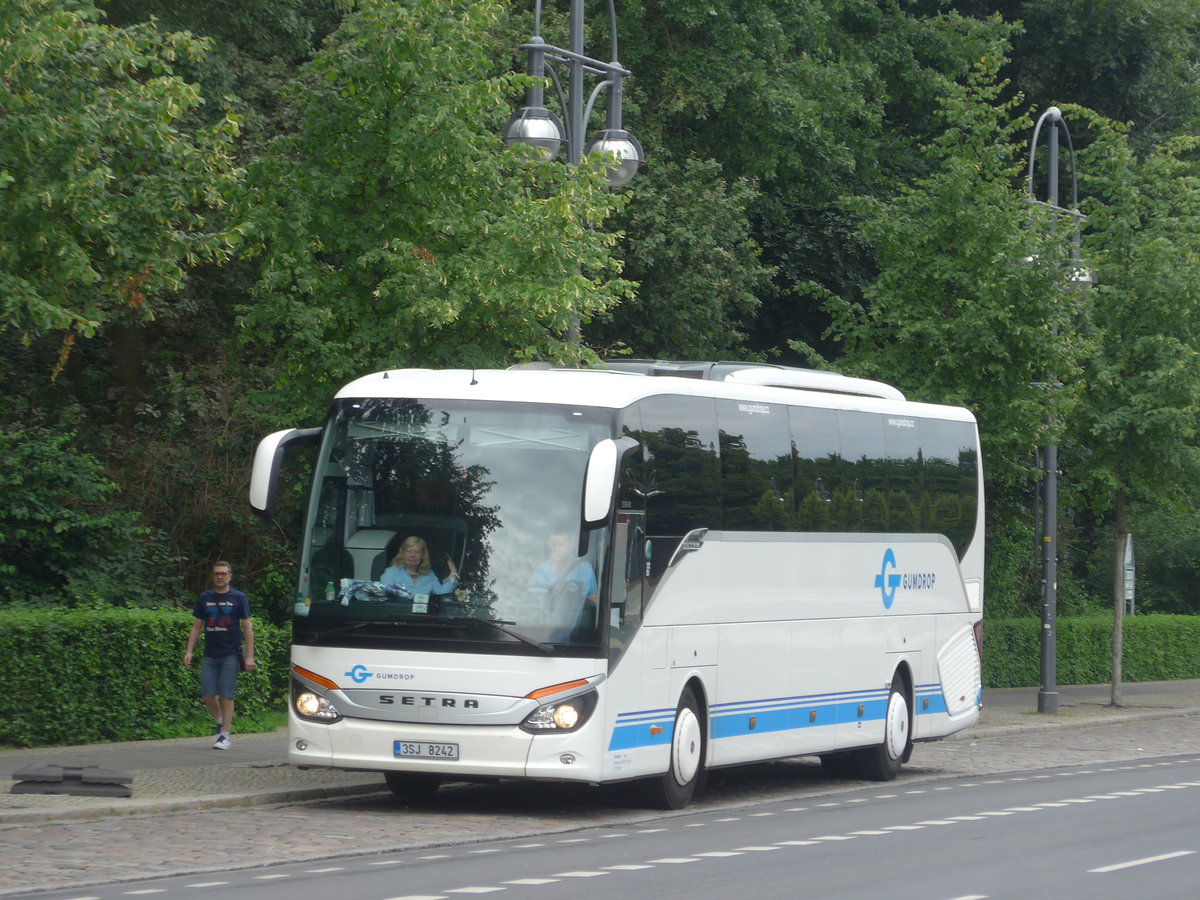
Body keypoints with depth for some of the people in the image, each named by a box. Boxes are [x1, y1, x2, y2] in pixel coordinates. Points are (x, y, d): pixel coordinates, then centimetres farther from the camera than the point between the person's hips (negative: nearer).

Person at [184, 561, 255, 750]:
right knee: (207, 695, -2)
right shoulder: (204, 598, 10)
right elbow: (196, 627, 14)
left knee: (226, 696, -4)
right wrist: (189, 651, 5)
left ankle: (225, 736, 2)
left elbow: (247, 628, 1)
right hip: (209, 655, 3)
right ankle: (220, 721, 25)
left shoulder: (238, 598, 1)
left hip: (229, 656, -3)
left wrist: (250, 656, -4)